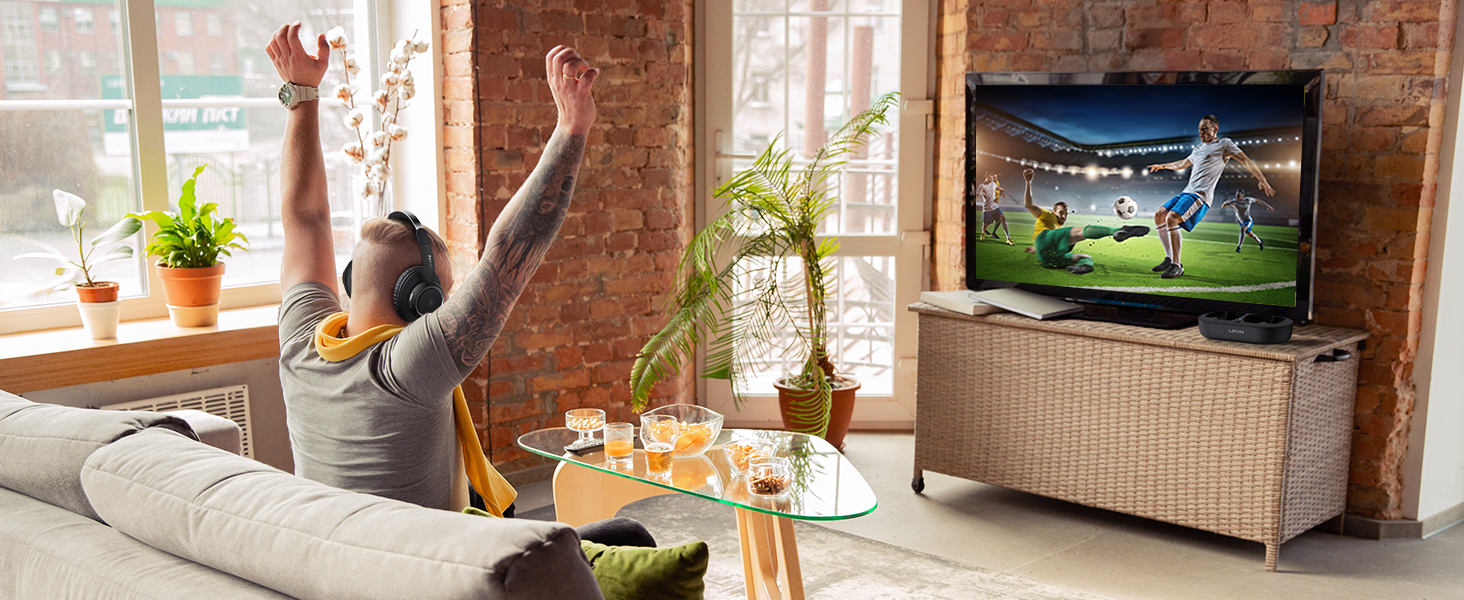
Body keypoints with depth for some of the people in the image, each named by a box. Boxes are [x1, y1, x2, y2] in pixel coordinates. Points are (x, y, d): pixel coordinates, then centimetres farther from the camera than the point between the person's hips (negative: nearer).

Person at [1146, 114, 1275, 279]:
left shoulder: (1224, 144, 2)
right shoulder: (1199, 148, 24)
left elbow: (1246, 161, -4)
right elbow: (1183, 163, 43)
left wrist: (1263, 182, -14)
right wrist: (1163, 166, 52)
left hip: (1201, 196, -9)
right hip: (1186, 193, 9)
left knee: (1171, 219, -27)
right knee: (1159, 216, 1)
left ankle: (1177, 266, -22)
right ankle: (1169, 259, 7)